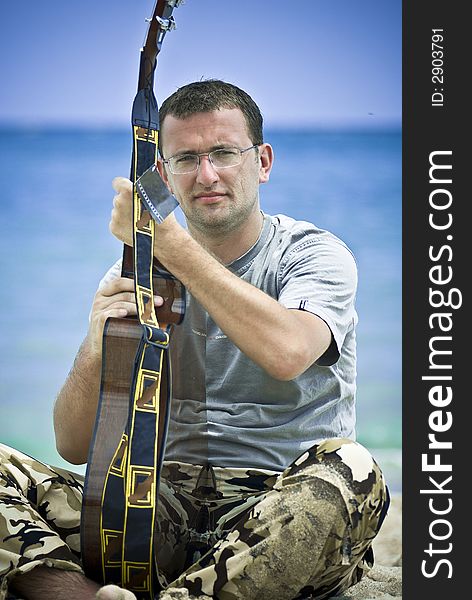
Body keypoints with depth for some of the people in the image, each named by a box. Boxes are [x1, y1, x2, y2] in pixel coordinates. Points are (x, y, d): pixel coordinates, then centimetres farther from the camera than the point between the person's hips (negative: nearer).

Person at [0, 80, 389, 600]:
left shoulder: (314, 254, 1)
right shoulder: (135, 278, 10)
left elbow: (287, 352, -25)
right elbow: (75, 447, 7)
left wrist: (167, 240, -19)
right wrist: (96, 350, -14)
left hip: (278, 513, -3)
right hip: (164, 505, 3)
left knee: (350, 472, -35)